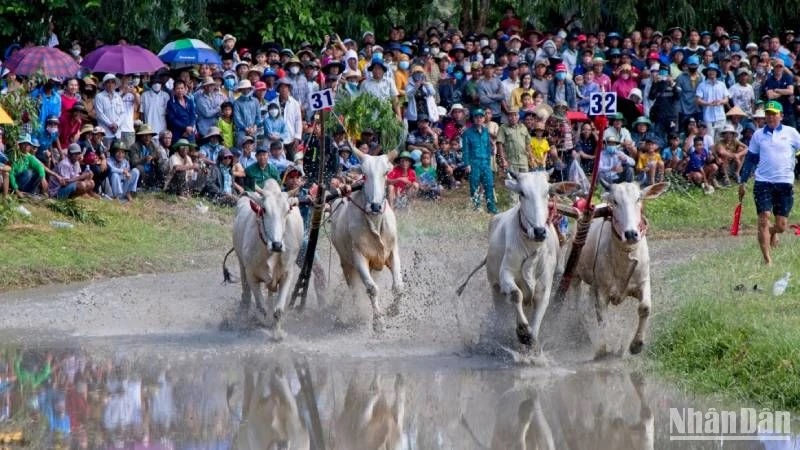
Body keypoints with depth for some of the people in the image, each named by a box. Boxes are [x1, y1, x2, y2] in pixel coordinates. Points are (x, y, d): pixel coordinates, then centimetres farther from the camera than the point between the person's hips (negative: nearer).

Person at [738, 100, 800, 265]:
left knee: (781, 226, 3)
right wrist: (742, 182, 11)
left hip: (784, 183, 0)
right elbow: (750, 159, 13)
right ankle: (767, 260, -5)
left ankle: (773, 232, 40)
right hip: (763, 182, 0)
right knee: (763, 220, -10)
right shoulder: (758, 135, 8)